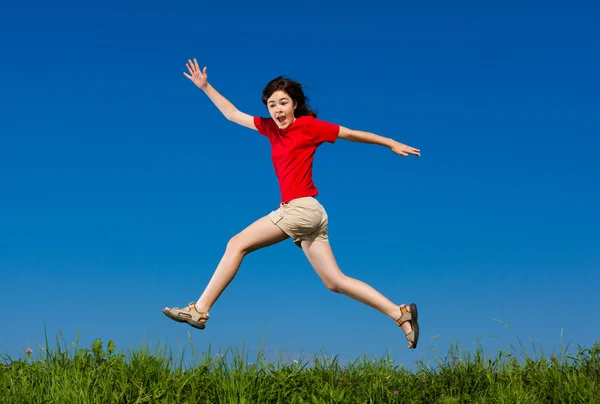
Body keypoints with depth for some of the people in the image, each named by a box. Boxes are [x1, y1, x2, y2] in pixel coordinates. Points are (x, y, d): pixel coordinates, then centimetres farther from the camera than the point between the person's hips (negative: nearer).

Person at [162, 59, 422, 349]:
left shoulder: (308, 125, -3)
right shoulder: (270, 127, 15)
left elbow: (351, 134, 5)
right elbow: (232, 114, 24)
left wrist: (392, 144, 13)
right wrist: (205, 87, 20)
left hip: (302, 208, -8)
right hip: (305, 214, 8)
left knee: (237, 244, -6)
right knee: (335, 282, 6)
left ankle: (200, 310, -1)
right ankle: (400, 314, 7)